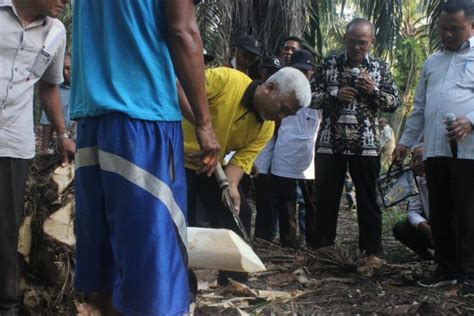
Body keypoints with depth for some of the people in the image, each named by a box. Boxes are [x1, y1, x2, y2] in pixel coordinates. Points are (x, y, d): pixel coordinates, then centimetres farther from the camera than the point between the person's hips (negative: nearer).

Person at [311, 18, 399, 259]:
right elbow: (311, 97, 4)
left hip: (365, 144, 0)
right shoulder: (329, 64, 5)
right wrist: (335, 95, -13)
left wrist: (373, 90, -12)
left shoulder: (380, 67, 6)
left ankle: (372, 252, 13)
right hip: (329, 143, 0)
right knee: (325, 198, 6)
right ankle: (322, 248, 16)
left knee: (368, 200, 5)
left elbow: (394, 103, 6)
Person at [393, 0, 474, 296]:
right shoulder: (432, 62, 20)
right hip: (435, 150, 6)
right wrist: (406, 141, 19)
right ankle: (446, 268, 20)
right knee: (439, 214, 9)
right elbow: (420, 108, 23)